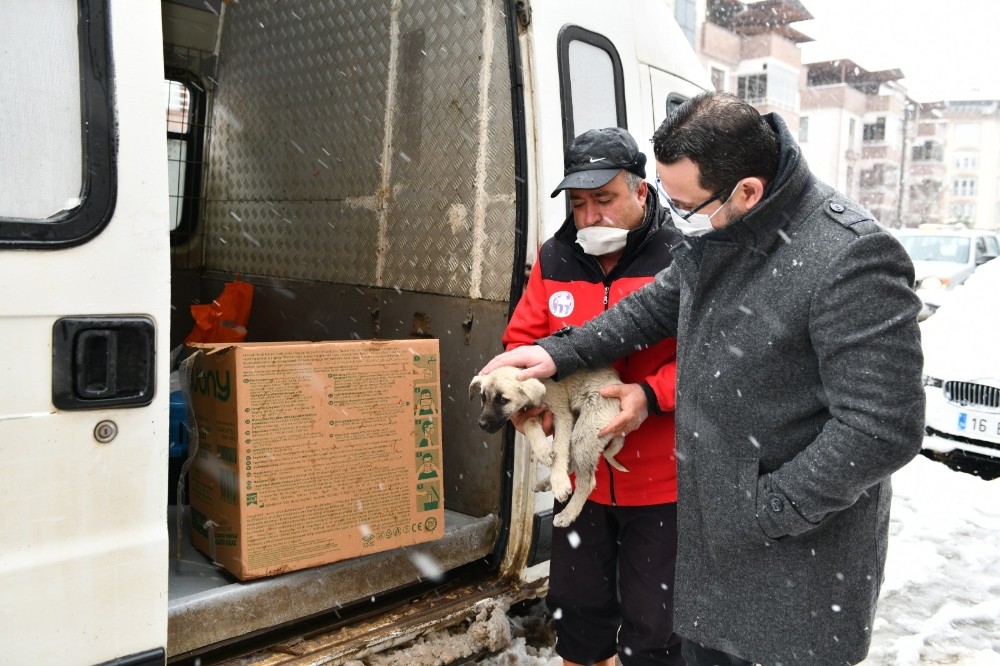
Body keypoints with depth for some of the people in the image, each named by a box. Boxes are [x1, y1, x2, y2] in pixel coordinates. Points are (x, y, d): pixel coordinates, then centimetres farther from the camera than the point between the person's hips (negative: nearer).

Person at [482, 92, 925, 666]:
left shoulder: (851, 258, -26)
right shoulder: (713, 232, 0)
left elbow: (882, 429, -27)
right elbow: (658, 306, 16)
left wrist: (766, 509, -20)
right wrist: (560, 354, 9)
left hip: (800, 555, -7)